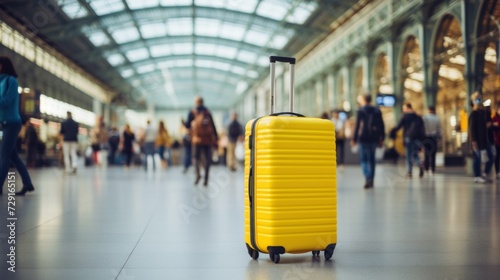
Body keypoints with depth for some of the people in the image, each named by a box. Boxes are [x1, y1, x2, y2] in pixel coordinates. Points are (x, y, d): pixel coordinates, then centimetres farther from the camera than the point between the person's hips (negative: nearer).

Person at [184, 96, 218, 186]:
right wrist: (216, 139, 10)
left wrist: (184, 123, 24)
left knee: (197, 157, 6)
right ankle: (206, 179, 1)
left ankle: (198, 174, -18)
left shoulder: (192, 113, 5)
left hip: (198, 139, -2)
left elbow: (188, 126, 2)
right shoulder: (208, 113, 12)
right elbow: (213, 127, 9)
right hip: (208, 139, 2)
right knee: (207, 159, 5)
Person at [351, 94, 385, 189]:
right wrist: (381, 139, 15)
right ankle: (371, 180, 18)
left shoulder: (361, 110, -4)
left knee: (363, 159, -1)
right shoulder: (377, 111, 10)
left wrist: (354, 139, -5)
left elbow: (357, 125, -8)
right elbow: (381, 125, 10)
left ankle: (368, 178, -19)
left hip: (364, 138, -5)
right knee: (371, 159, 14)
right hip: (374, 138, 5)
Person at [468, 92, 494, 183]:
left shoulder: (483, 112, 14)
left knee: (490, 158, 7)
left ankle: (486, 175, 18)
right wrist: (474, 141, -20)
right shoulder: (473, 114, -11)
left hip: (484, 140, 8)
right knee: (477, 158, -2)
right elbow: (472, 128, -15)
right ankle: (477, 176, 6)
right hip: (477, 141, -8)